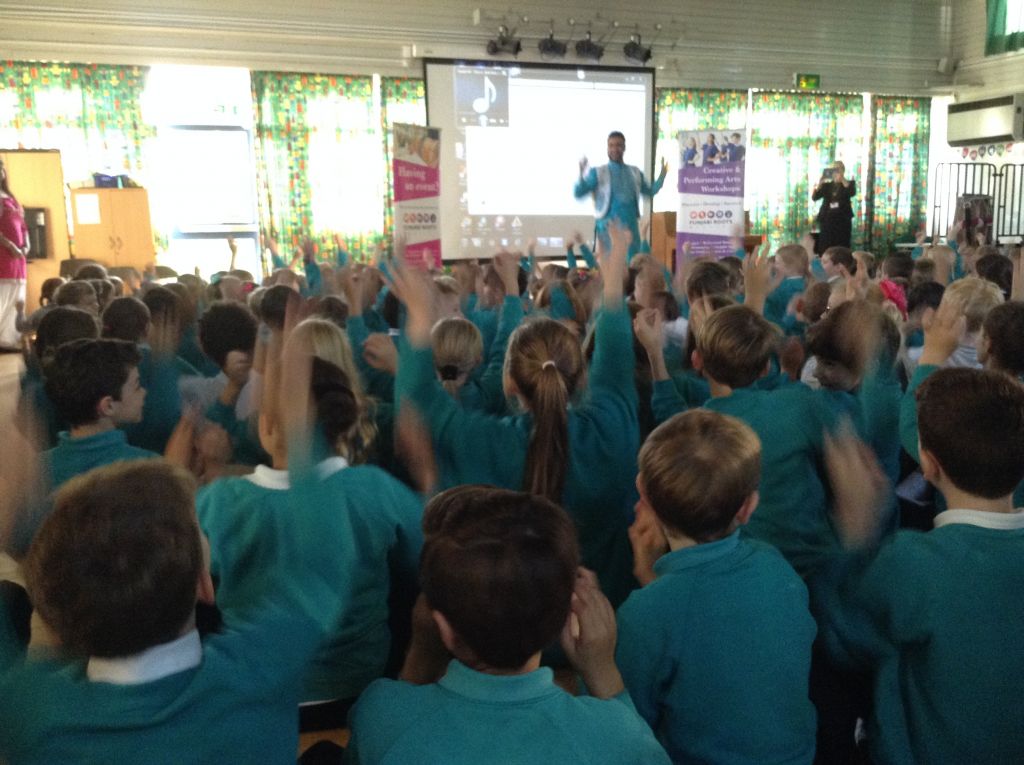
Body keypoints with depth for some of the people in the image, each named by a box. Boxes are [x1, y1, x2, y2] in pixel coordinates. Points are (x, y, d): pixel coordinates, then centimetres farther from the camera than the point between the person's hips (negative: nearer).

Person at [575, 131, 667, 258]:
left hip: (631, 226, 4)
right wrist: (582, 174, -22)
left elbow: (650, 191, 25)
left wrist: (662, 175, 12)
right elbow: (578, 193, -6)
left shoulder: (635, 172, 12)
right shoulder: (598, 172, 0)